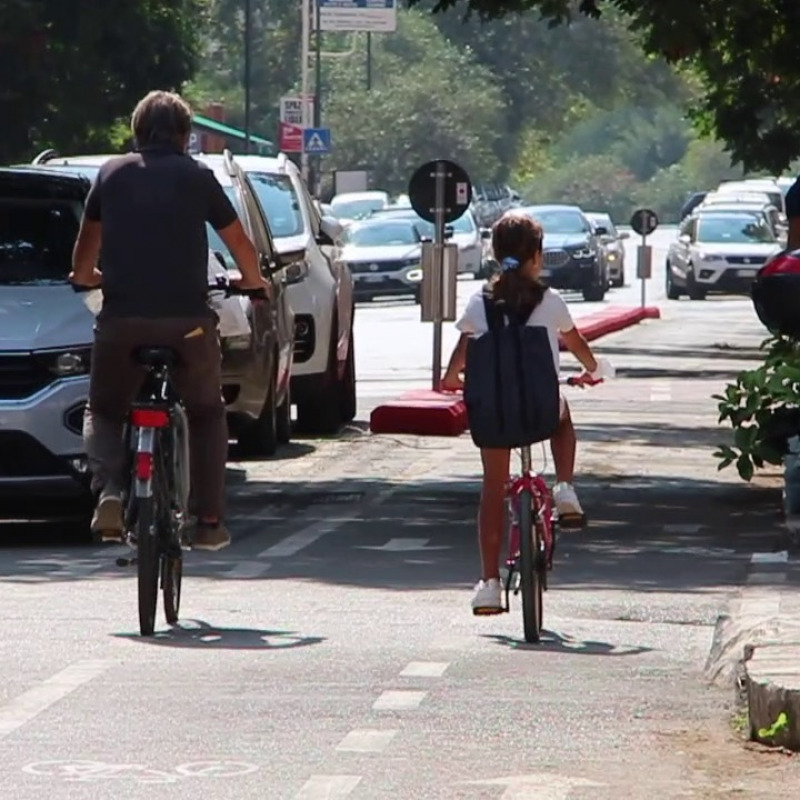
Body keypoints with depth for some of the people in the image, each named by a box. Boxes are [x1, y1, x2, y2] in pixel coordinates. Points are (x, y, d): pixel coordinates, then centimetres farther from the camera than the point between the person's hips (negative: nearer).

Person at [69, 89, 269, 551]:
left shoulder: (113, 174, 12)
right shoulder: (198, 178, 8)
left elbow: (87, 242, 27)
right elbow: (241, 245, 19)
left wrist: (85, 277, 49)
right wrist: (254, 282, 41)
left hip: (121, 318, 0)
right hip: (188, 318, 0)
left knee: (103, 412, 18)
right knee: (207, 414, 20)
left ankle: (109, 491, -10)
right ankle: (209, 521, 12)